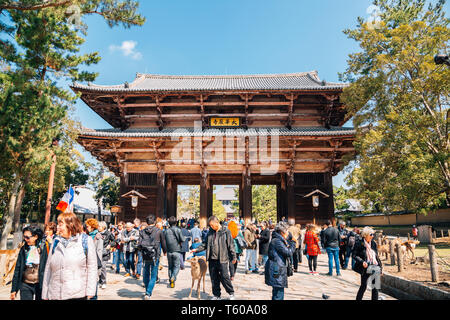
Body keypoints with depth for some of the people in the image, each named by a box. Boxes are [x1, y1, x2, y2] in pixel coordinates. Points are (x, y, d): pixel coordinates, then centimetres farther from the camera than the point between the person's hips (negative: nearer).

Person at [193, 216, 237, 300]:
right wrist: (197, 249, 7)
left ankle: (231, 293, 18)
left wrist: (233, 257, -4)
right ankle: (216, 295, 24)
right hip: (212, 259, 5)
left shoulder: (226, 231, -4)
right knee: (214, 279, 9)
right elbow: (205, 243, 18)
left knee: (224, 277, -3)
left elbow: (231, 245, -3)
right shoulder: (210, 231, 11)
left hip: (222, 259, -5)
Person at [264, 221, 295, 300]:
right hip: (276, 271, -11)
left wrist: (290, 240, 12)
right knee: (279, 294, -6)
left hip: (279, 269, 11)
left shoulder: (279, 240, 15)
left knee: (276, 291, 19)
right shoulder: (277, 241, -17)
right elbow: (288, 252, -18)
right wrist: (293, 242, -6)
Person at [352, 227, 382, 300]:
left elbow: (377, 256, 15)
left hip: (375, 268, 5)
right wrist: (362, 262, -21)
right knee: (364, 286, 2)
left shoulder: (373, 243, 9)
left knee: (375, 287, 6)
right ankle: (358, 298, 19)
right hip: (366, 269, -5)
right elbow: (354, 255, -7)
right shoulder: (359, 243, -8)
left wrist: (380, 266, 11)